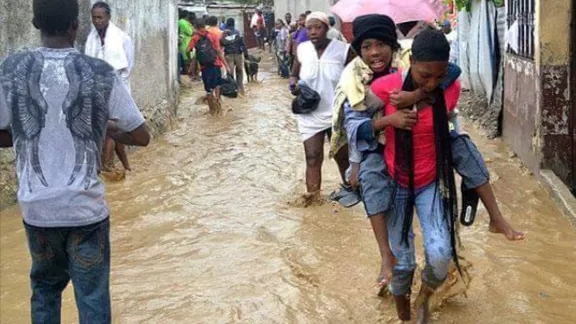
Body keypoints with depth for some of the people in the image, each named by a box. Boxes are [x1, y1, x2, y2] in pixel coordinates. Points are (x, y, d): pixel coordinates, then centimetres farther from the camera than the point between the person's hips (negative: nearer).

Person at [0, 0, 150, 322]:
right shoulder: (101, 73, -9)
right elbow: (141, 137, -4)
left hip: (37, 207, 2)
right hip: (86, 207, -2)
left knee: (45, 287, 24)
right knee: (93, 297, 8)